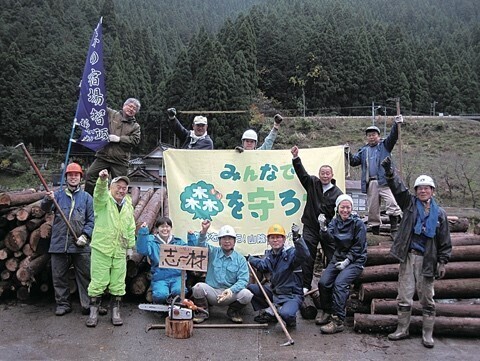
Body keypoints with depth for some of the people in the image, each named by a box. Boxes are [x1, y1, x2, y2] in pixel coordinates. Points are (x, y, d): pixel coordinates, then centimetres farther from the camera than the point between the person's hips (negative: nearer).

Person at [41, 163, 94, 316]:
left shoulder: (86, 197, 6)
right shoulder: (58, 194, 9)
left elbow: (91, 220, 3)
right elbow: (45, 208, -7)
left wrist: (85, 235, -11)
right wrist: (48, 199, -29)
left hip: (80, 245, -1)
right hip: (59, 243, 1)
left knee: (84, 276, 3)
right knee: (59, 276, 9)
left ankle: (87, 305, 11)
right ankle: (63, 304, 22)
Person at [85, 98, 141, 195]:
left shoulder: (135, 126, 11)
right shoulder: (111, 114, 10)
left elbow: (135, 140, -3)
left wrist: (119, 139, -11)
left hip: (120, 161, 0)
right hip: (103, 155, 0)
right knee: (91, 175, -7)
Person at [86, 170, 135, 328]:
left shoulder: (128, 206, 11)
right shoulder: (103, 201, -4)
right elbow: (100, 192, -29)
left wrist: (130, 246, 17)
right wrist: (102, 180, -50)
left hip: (120, 251, 4)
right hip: (101, 249, -4)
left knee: (118, 283, 9)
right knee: (98, 282, 1)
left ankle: (116, 312, 21)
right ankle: (93, 312, 15)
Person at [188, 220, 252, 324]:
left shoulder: (240, 259, 5)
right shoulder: (213, 252, 8)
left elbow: (243, 280, -6)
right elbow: (201, 246, -11)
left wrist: (231, 290, -26)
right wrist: (203, 231, -31)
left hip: (231, 294, 0)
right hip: (211, 292, 0)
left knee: (246, 294, -27)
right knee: (198, 287, -29)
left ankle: (233, 311, 7)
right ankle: (202, 311, 2)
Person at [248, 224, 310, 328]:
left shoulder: (290, 253, -17)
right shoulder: (270, 254, 6)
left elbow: (304, 255, -39)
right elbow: (263, 265, 26)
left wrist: (297, 238, -50)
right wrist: (250, 259, 24)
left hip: (292, 295, -7)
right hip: (274, 291, 7)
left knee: (285, 314, -34)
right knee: (251, 288, 0)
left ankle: (291, 318, 6)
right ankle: (270, 312, 10)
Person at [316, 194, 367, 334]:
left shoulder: (358, 223, -8)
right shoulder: (335, 221, 6)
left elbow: (358, 247, -8)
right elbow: (330, 236, -13)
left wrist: (347, 261, -16)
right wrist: (323, 227, -34)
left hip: (355, 260, -5)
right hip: (338, 258, 5)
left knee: (340, 283, -26)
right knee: (323, 282, -13)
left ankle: (337, 321, -22)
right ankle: (328, 313, 8)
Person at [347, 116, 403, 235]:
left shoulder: (385, 145, 11)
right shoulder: (363, 150, 19)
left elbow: (393, 137, -6)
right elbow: (354, 162, 12)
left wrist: (396, 125, -20)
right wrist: (348, 154, -4)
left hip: (384, 181, -4)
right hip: (370, 184, 4)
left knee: (392, 203, -19)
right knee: (372, 208, 8)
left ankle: (394, 229, -13)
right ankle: (375, 229, 18)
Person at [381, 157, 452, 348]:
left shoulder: (439, 213, 4)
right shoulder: (410, 204, 4)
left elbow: (444, 241, 6)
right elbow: (399, 188, -12)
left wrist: (442, 262, 0)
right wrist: (390, 173, -29)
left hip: (427, 260, 0)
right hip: (408, 257, 1)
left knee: (427, 299, 9)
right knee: (404, 296, 6)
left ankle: (427, 334, 21)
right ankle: (402, 329, 20)